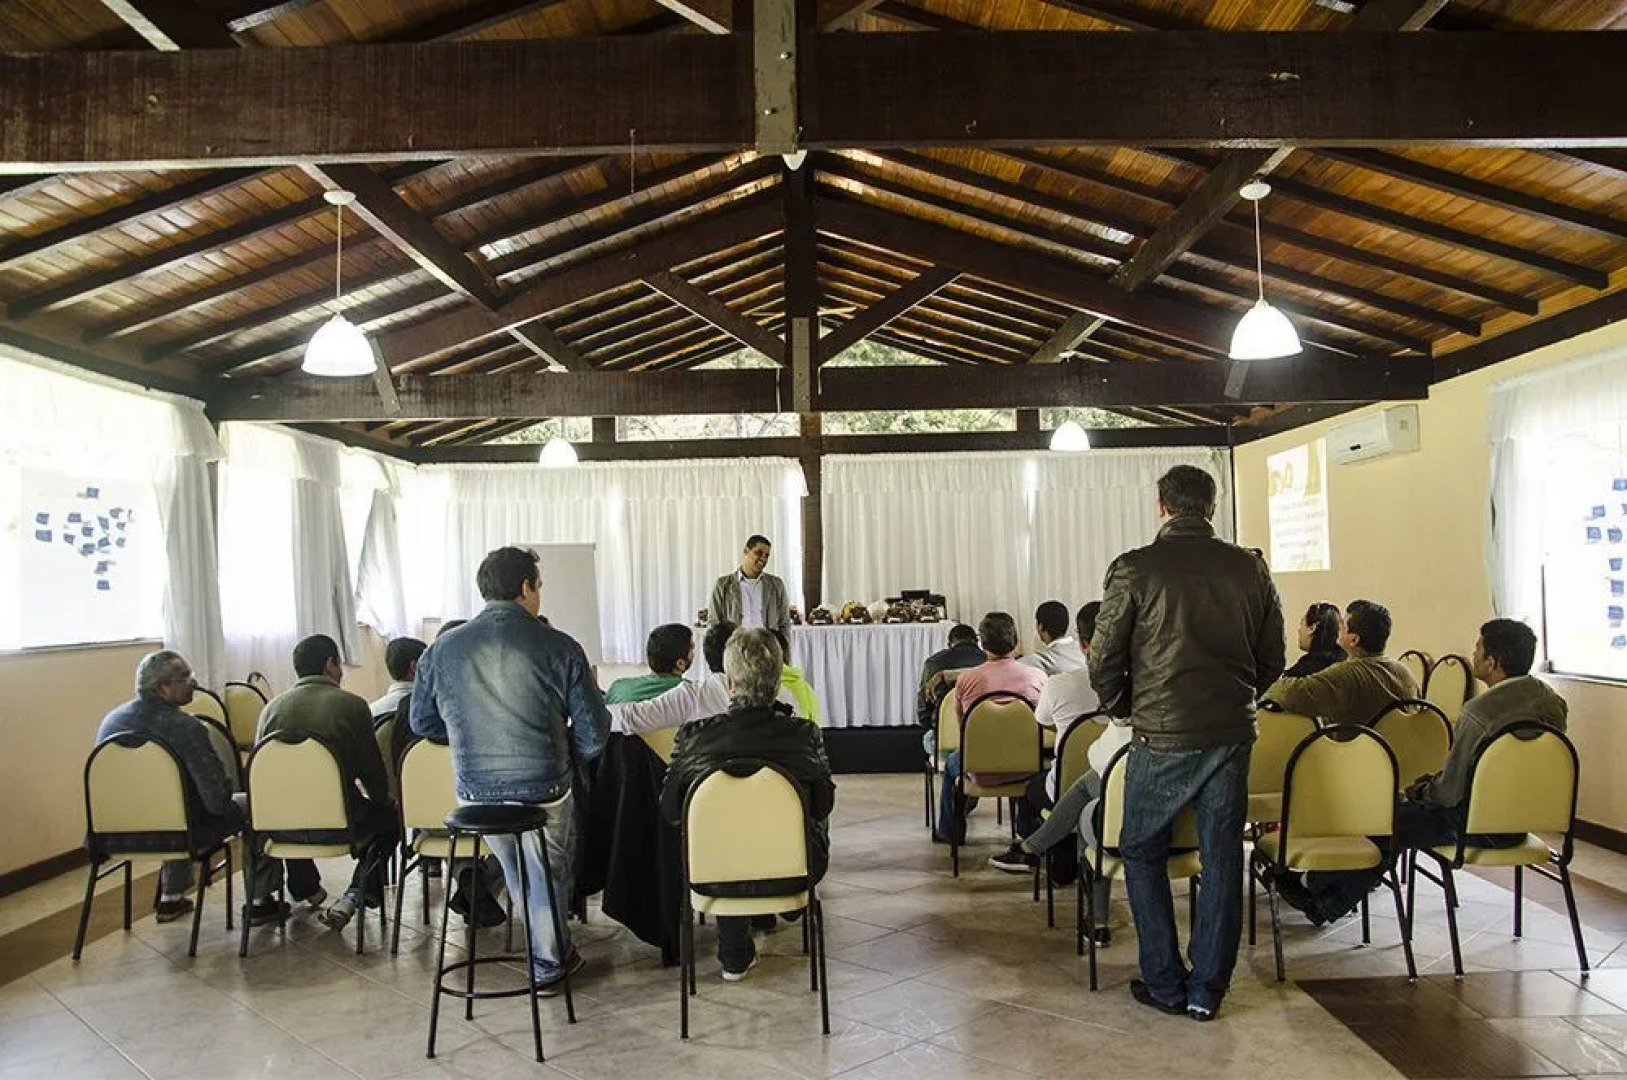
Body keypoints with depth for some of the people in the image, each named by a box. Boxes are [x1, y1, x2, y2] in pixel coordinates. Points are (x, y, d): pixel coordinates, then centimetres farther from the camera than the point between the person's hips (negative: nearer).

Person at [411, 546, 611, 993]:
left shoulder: (442, 650, -3)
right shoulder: (559, 648, -12)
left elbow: (422, 723, 10)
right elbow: (593, 734, -10)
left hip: (476, 794, 4)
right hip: (544, 791, -3)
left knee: (520, 877, 29)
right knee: (548, 879, 22)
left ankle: (554, 952, 46)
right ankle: (547, 967, 36)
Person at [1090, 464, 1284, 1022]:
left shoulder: (1134, 569, -8)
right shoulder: (1250, 568, 3)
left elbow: (1104, 661, -6)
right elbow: (1273, 660, 9)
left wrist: (1126, 709, 11)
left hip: (1162, 737, -3)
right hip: (1232, 735, 3)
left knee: (1143, 855, 13)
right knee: (1221, 860, 12)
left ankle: (1164, 984, 16)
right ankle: (1206, 990, 18)